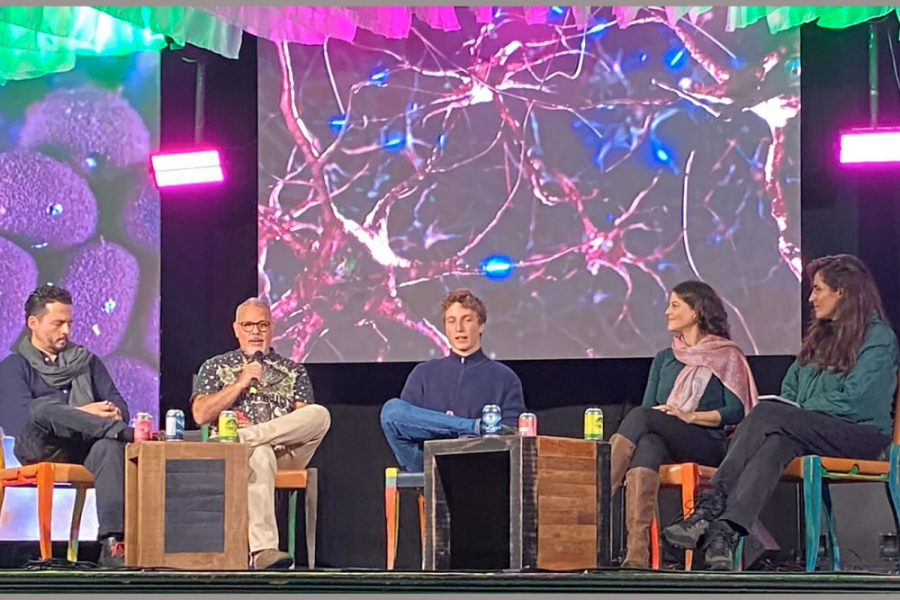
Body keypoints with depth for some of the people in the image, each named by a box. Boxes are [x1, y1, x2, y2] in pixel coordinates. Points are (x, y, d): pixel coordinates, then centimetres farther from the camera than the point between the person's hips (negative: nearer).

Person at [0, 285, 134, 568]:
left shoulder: (87, 361, 27)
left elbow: (119, 404, 17)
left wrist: (113, 414, -11)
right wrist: (82, 414, -13)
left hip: (86, 446, 2)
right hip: (40, 447, -2)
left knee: (110, 447, -37)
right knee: (45, 407, -37)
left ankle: (113, 542, -50)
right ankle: (128, 434, -37)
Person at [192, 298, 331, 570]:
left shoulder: (293, 370, 24)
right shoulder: (216, 367, 22)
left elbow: (307, 420, 10)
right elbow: (200, 414, 6)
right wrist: (240, 383, 1)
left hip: (285, 450, 2)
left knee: (320, 415, -30)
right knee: (261, 456, -43)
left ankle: (242, 437, -33)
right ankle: (263, 549, -56)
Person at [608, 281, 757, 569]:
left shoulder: (727, 356, 10)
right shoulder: (664, 359, 27)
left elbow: (736, 411, 0)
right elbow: (648, 405, 19)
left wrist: (691, 416, -13)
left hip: (708, 444, -3)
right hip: (663, 441, 3)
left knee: (642, 417, -32)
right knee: (647, 444, -38)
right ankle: (637, 547, -56)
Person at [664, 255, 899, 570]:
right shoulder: (820, 335, 24)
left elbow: (854, 402, -13)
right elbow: (789, 389, 21)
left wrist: (799, 413, -10)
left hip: (862, 434, -6)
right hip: (816, 433, 6)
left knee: (767, 413, -29)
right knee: (775, 444, -31)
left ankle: (711, 505, -37)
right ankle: (726, 531, -52)